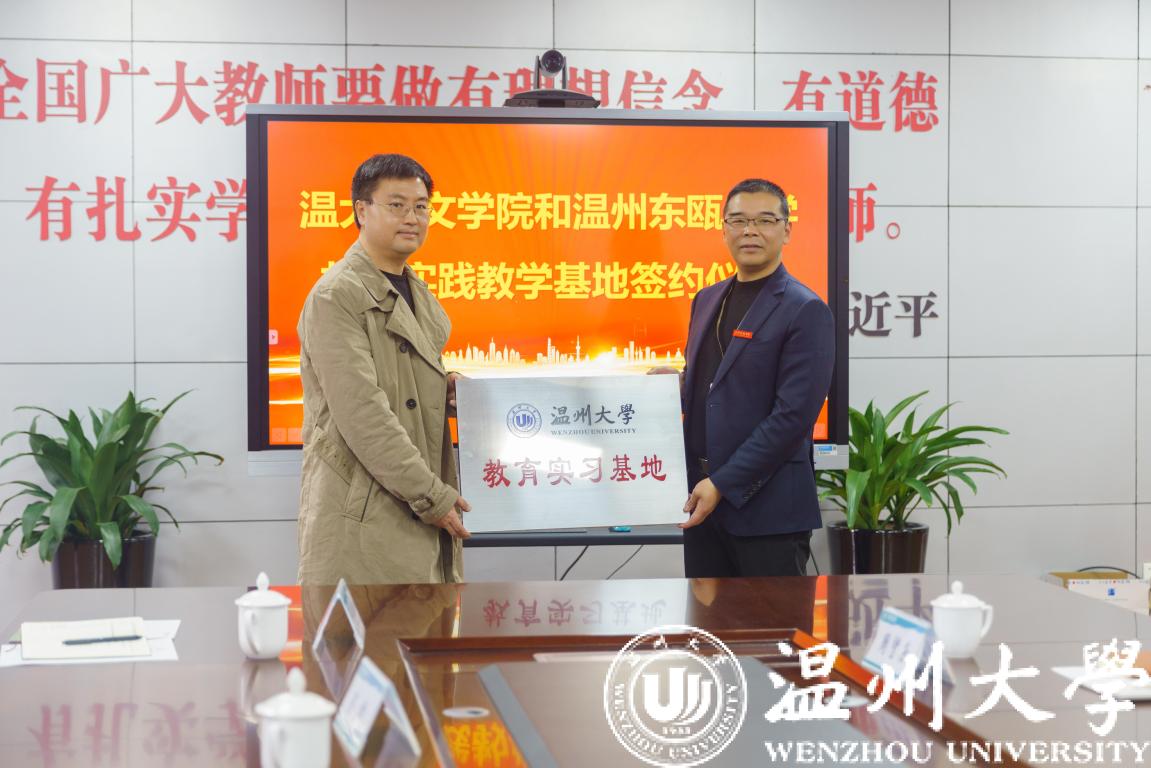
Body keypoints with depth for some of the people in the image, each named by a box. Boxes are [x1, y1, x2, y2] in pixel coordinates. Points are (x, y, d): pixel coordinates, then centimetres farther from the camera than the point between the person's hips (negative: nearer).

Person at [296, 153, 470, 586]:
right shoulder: (336, 297, -11)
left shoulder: (417, 294, 17)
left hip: (420, 516, 9)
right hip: (361, 517, -9)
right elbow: (361, 414, -18)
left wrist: (447, 391, 5)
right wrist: (432, 496, -18)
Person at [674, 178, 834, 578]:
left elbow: (793, 416, -16)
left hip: (767, 507, -7)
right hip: (702, 500, 7)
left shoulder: (805, 311, -10)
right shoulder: (707, 299, 14)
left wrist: (723, 484, -17)